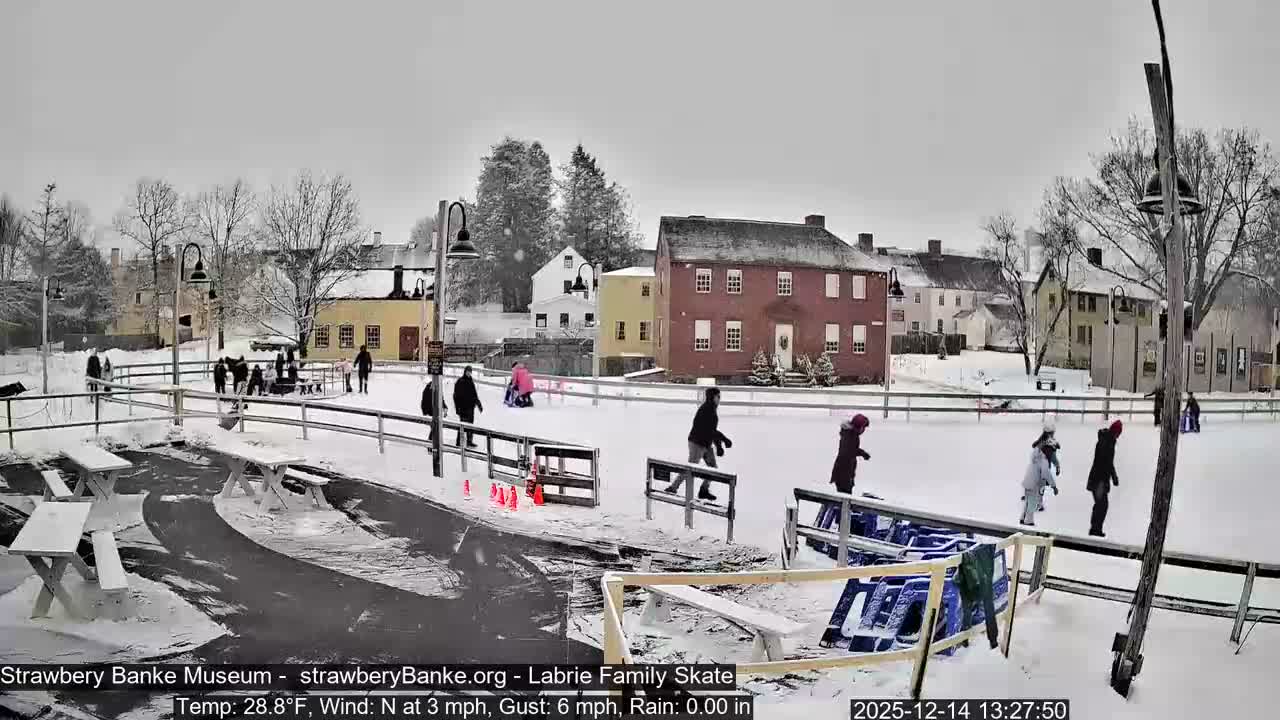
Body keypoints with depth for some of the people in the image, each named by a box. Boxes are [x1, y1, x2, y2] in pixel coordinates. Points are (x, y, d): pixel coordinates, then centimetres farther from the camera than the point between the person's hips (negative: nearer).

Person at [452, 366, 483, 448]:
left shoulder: (471, 381, 12)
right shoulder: (460, 381, -9)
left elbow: (474, 394, 22)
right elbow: (456, 395, -11)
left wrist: (479, 404, 23)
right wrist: (457, 407, -16)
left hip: (471, 406, 7)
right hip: (463, 406, -7)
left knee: (470, 423, 13)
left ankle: (469, 441, 23)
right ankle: (459, 442, -1)